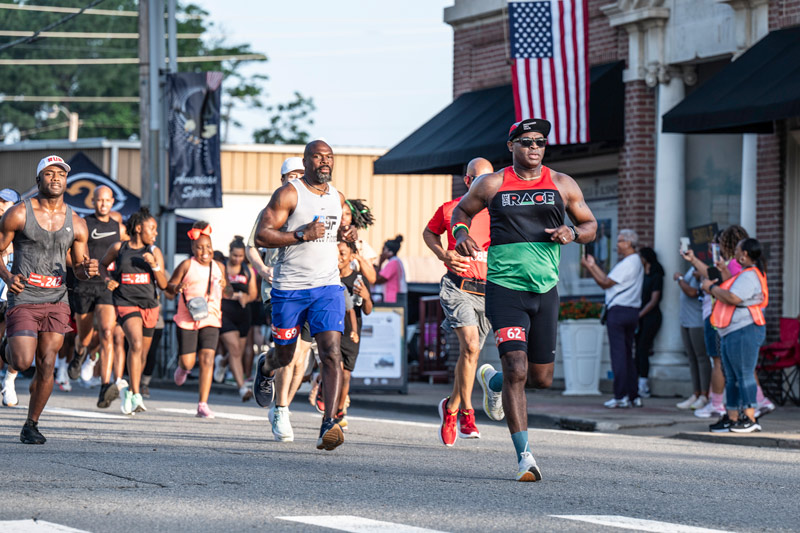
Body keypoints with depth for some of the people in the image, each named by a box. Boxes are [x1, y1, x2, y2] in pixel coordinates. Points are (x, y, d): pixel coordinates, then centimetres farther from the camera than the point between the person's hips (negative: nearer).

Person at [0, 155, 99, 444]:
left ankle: (31, 425, 12)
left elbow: (79, 267, 14)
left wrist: (87, 269, -10)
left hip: (56, 301, 3)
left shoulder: (76, 223, 5)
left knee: (46, 366, -2)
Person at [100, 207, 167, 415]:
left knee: (142, 353, 12)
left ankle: (129, 390, 37)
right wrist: (107, 279, 0)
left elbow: (163, 285, 3)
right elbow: (103, 264, 20)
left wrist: (154, 265, -13)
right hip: (126, 303, -4)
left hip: (149, 306, 4)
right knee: (136, 344, -25)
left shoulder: (154, 252, 6)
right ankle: (136, 397, -26)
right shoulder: (119, 248, 1)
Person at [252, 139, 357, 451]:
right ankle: (265, 368, 50)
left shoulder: (338, 198, 11)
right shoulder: (288, 194, -8)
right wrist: (302, 235, -23)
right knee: (284, 356, 12)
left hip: (327, 286, 3)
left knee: (332, 354, -15)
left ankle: (329, 425, -20)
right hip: (289, 288, -3)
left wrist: (345, 235, 7)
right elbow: (261, 237, -14)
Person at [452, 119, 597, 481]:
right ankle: (524, 456, -12)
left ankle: (493, 381, 44)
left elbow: (590, 225, 15)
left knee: (542, 378, 10)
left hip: (545, 290, 4)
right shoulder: (492, 185, 2)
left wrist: (572, 232, -8)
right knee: (516, 369, -17)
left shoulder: (562, 185, 7)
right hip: (504, 288, -4)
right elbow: (461, 210, 17)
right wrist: (461, 232, -4)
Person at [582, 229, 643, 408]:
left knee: (618, 353, -8)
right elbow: (609, 280, 18)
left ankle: (621, 396, -10)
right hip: (632, 312, 10)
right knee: (628, 354, 12)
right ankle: (634, 396, 12)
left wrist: (588, 267, -3)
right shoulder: (636, 263, 18)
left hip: (618, 311, -10)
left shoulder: (627, 264, -13)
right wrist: (594, 265, 23)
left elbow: (605, 283, -12)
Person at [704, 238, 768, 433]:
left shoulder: (749, 276, -14)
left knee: (745, 375, -11)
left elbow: (733, 298, -25)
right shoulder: (744, 274, 21)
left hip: (744, 331, -11)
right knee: (732, 378, 11)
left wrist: (711, 288, -10)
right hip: (731, 333, 11)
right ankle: (732, 418, 14)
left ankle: (750, 418, -10)